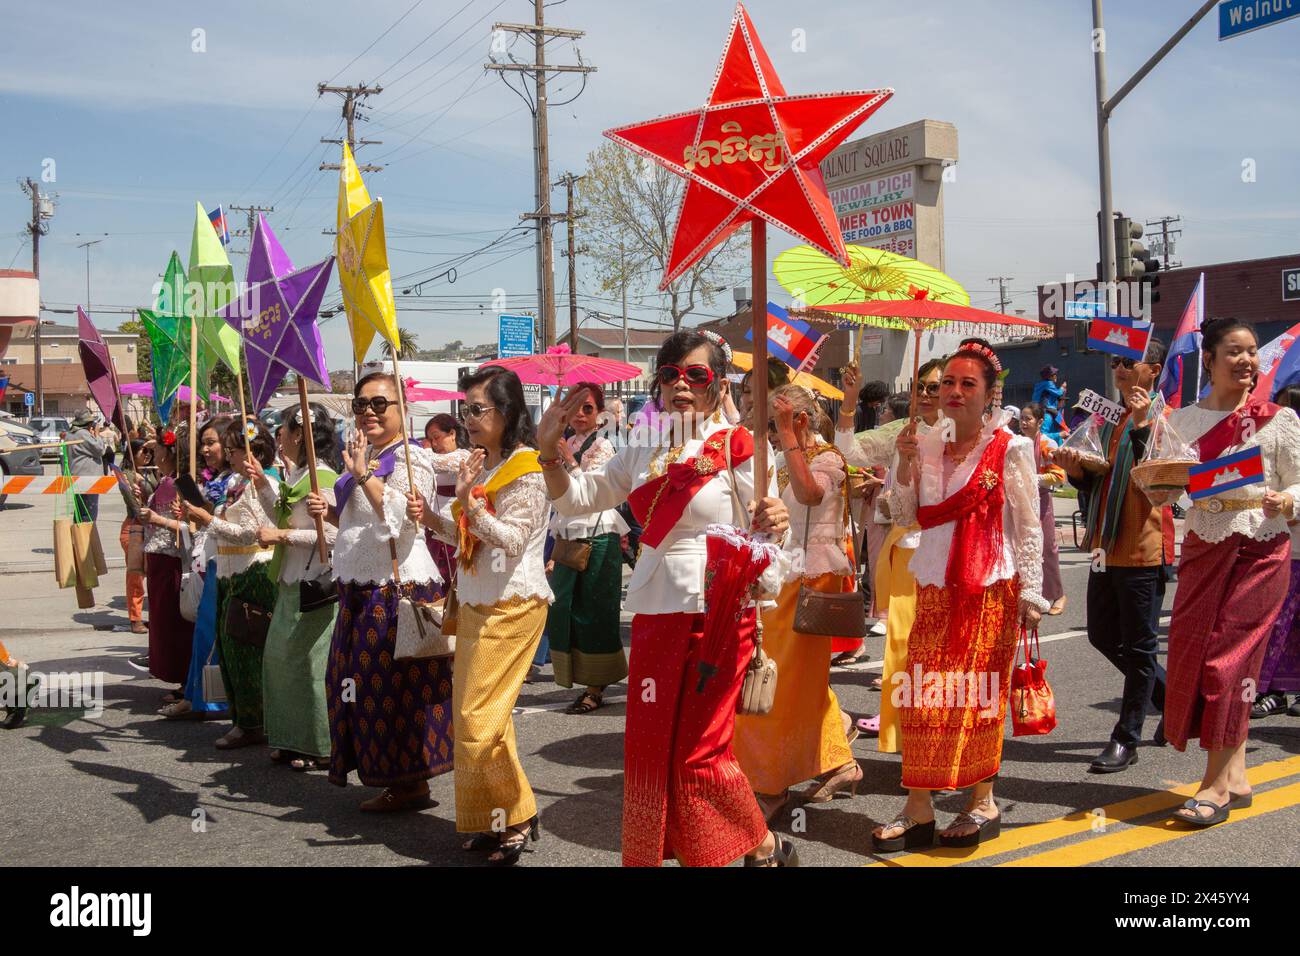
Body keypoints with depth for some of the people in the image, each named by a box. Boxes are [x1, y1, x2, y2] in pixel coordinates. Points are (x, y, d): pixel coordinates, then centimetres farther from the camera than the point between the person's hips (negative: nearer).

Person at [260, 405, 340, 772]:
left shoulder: (321, 478, -16)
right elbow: (281, 516, 26)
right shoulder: (297, 475, 14)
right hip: (292, 581, 10)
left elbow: (332, 534, -23)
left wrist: (281, 536, -19)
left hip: (315, 583, -10)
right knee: (282, 658, 14)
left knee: (309, 662, -4)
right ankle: (295, 741, 24)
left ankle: (323, 748, 7)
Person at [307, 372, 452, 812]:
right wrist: (329, 511, 10)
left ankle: (412, 783, 6)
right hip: (361, 589, 9)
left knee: (393, 683, -5)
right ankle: (394, 776, 22)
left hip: (398, 586, -9)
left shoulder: (409, 458, -11)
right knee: (366, 682, 11)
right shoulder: (363, 458, 17)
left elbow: (400, 521, -25)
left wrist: (364, 475, -23)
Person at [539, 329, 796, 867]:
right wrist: (549, 450, -3)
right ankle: (652, 854, 29)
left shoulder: (738, 448, -7)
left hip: (718, 615, -6)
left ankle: (766, 849, 20)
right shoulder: (644, 454, 9)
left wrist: (774, 527, -32)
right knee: (649, 749, 11)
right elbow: (575, 499, 14)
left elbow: (764, 528, -8)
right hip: (655, 615, 6)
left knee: (698, 755, -2)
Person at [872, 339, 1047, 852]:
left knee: (979, 696, 2)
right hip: (934, 586, 4)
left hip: (990, 588, -4)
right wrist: (905, 464, -4)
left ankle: (983, 805, 18)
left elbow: (1029, 526, -4)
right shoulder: (927, 446, 9)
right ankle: (918, 810, 8)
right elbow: (905, 516, 10)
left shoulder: (1010, 449, -4)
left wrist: (1030, 592, -8)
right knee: (923, 694, 1)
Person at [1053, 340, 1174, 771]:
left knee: (1139, 645, 0)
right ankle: (1171, 697, 33)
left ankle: (1126, 739, 8)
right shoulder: (1111, 418, 17)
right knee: (1103, 636, 15)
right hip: (1107, 545, 9)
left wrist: (1142, 425, -27)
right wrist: (1075, 469, 0)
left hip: (1143, 546, -9)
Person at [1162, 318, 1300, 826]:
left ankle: (1217, 783, -1)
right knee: (1190, 650, 1)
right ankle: (1235, 773, 16)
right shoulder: (1182, 420, 8)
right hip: (1203, 546, 4)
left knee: (1229, 654, -8)